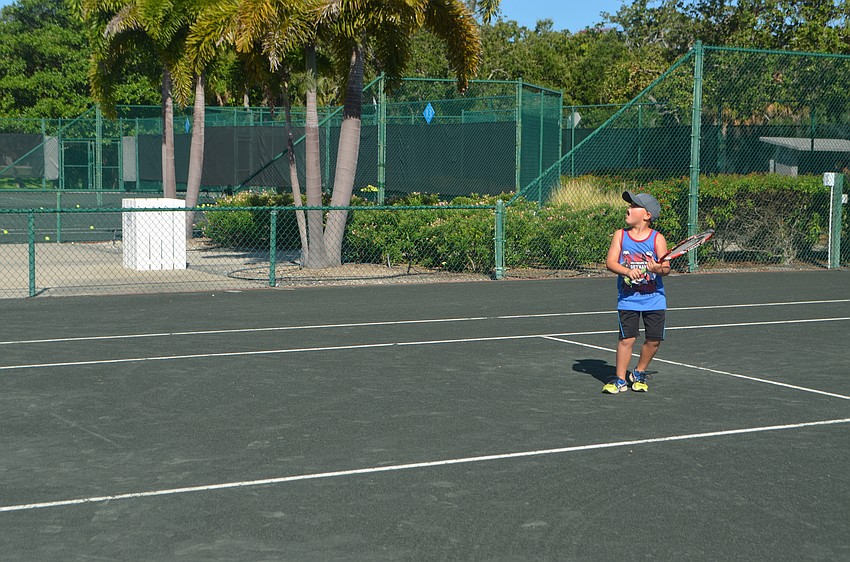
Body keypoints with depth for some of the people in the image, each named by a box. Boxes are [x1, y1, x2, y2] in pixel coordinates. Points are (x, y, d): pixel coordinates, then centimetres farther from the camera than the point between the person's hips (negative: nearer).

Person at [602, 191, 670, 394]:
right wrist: (627, 271, -24)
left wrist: (659, 269, -31)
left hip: (654, 298, 1)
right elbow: (610, 262, -7)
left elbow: (666, 267, -8)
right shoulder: (620, 235, 0)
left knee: (654, 339, 1)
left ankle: (639, 374, 24)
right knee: (627, 338, -6)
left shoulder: (657, 238, -3)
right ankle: (620, 380, 5)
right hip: (628, 299, 0)